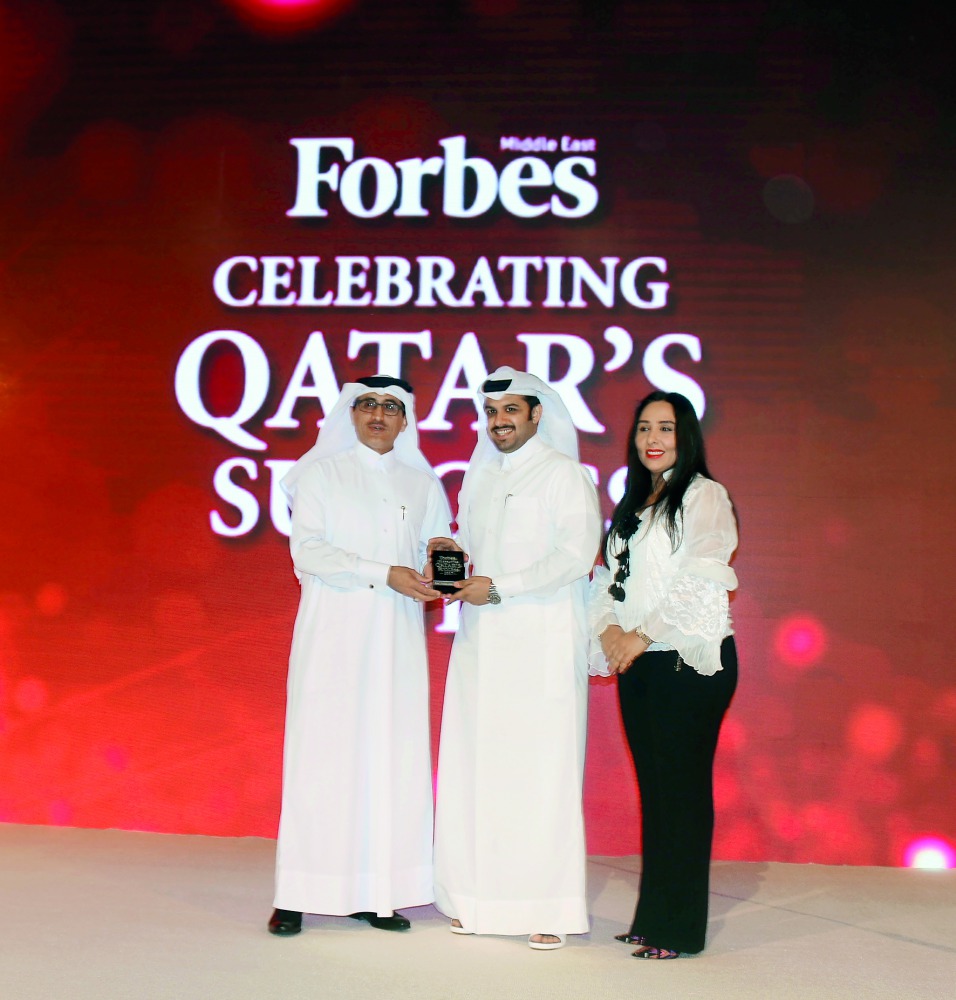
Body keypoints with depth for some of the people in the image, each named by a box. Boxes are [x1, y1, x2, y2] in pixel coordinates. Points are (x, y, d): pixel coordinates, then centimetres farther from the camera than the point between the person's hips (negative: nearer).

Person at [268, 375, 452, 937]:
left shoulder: (422, 484, 15)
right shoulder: (321, 474, 6)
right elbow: (306, 551, -5)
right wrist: (383, 574, -14)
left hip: (397, 635, 3)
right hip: (334, 632, -3)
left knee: (393, 755, -1)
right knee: (323, 753, -5)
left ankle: (378, 892, 5)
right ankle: (297, 897, 0)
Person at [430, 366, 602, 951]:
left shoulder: (564, 473, -2)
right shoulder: (480, 476, 18)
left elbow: (577, 553, -11)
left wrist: (499, 588, -14)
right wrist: (452, 549, 4)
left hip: (542, 640, -6)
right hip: (481, 640, 6)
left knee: (541, 770, -5)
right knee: (475, 767, 2)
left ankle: (549, 909, 1)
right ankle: (480, 900, 10)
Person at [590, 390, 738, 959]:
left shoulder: (705, 497, -3)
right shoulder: (631, 507, 19)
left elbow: (698, 581, -13)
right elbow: (610, 577, 15)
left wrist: (642, 634, -15)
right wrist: (609, 629, -4)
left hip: (690, 659, -7)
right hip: (638, 665, 7)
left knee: (684, 787, -3)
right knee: (653, 787, 10)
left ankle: (681, 928, 5)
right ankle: (652, 917, 18)